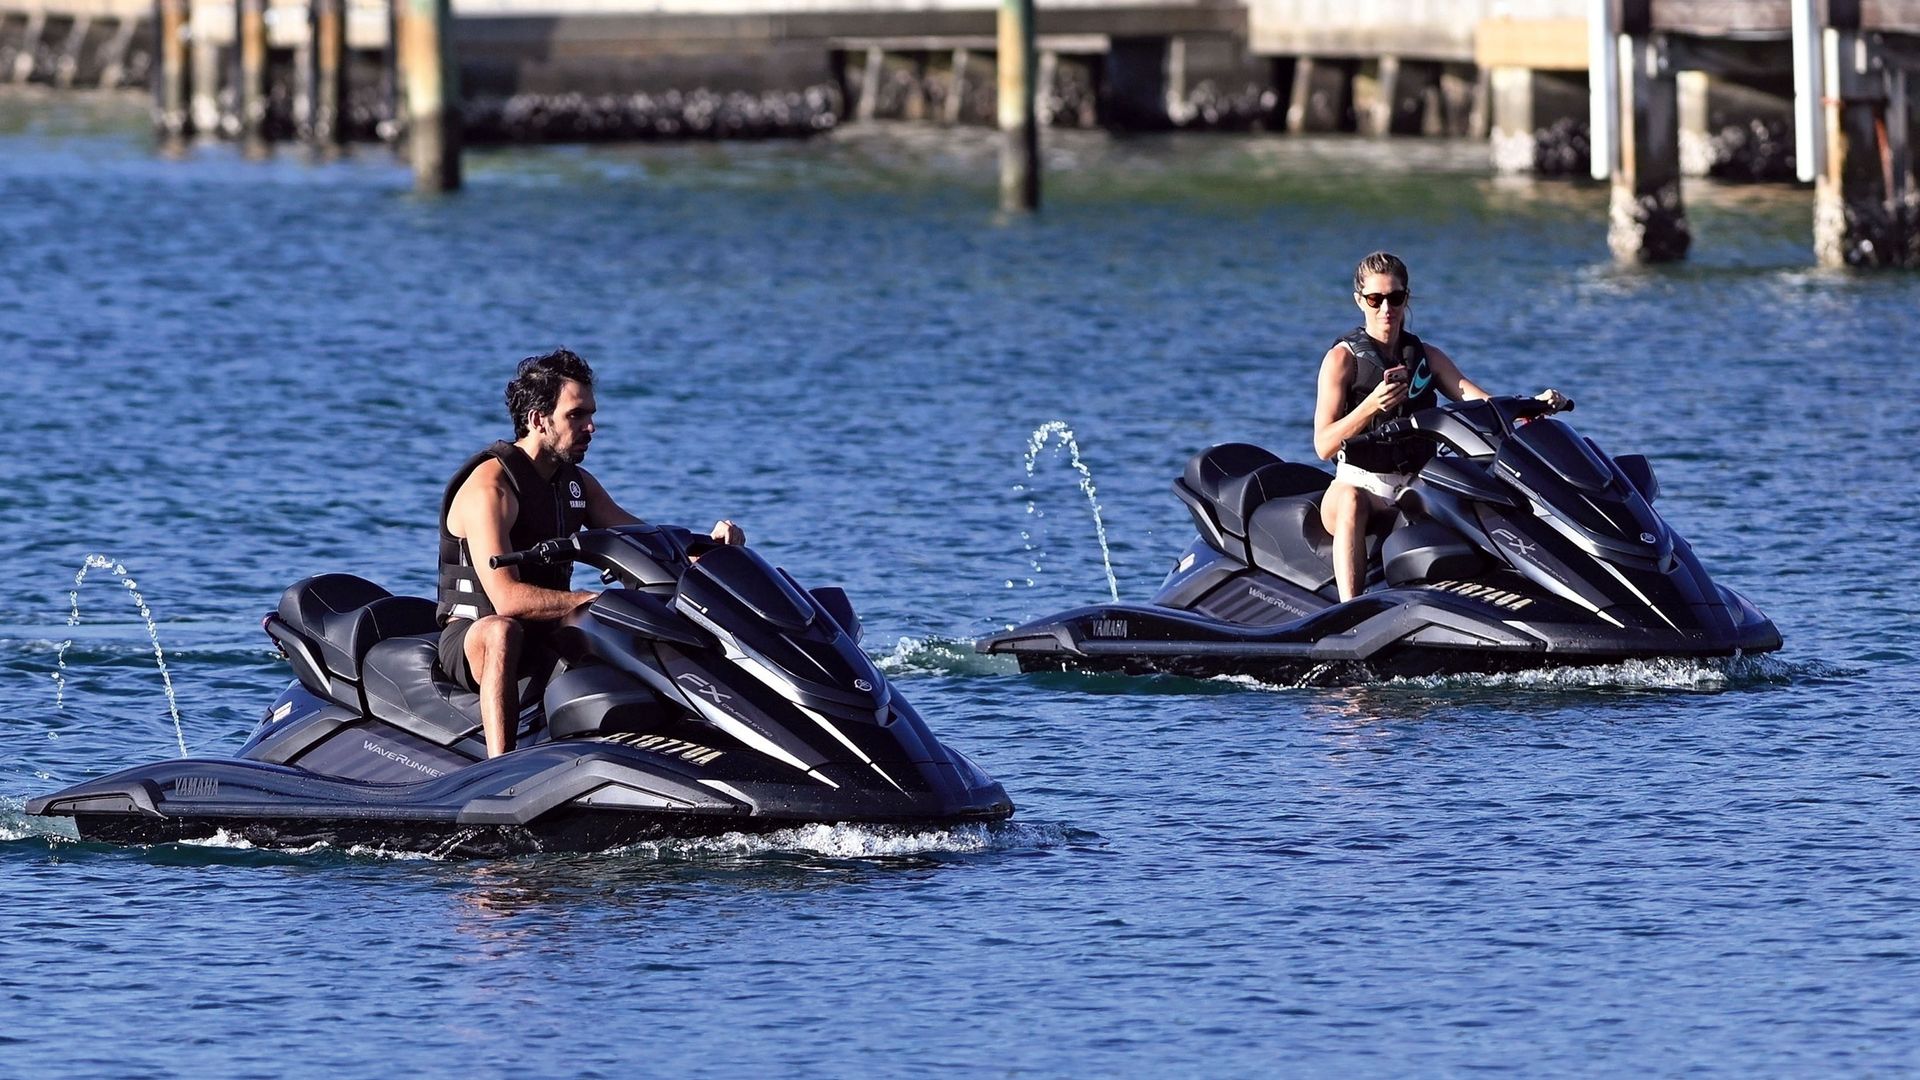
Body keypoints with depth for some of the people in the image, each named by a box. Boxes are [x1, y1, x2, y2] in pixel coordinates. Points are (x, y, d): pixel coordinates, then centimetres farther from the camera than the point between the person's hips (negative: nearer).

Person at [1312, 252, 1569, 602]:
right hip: (1362, 482, -4)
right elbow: (1323, 445, -9)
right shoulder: (1343, 359, 1)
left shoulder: (1427, 357, 15)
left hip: (1417, 485, 4)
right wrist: (1372, 406, -25)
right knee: (1350, 502, -40)